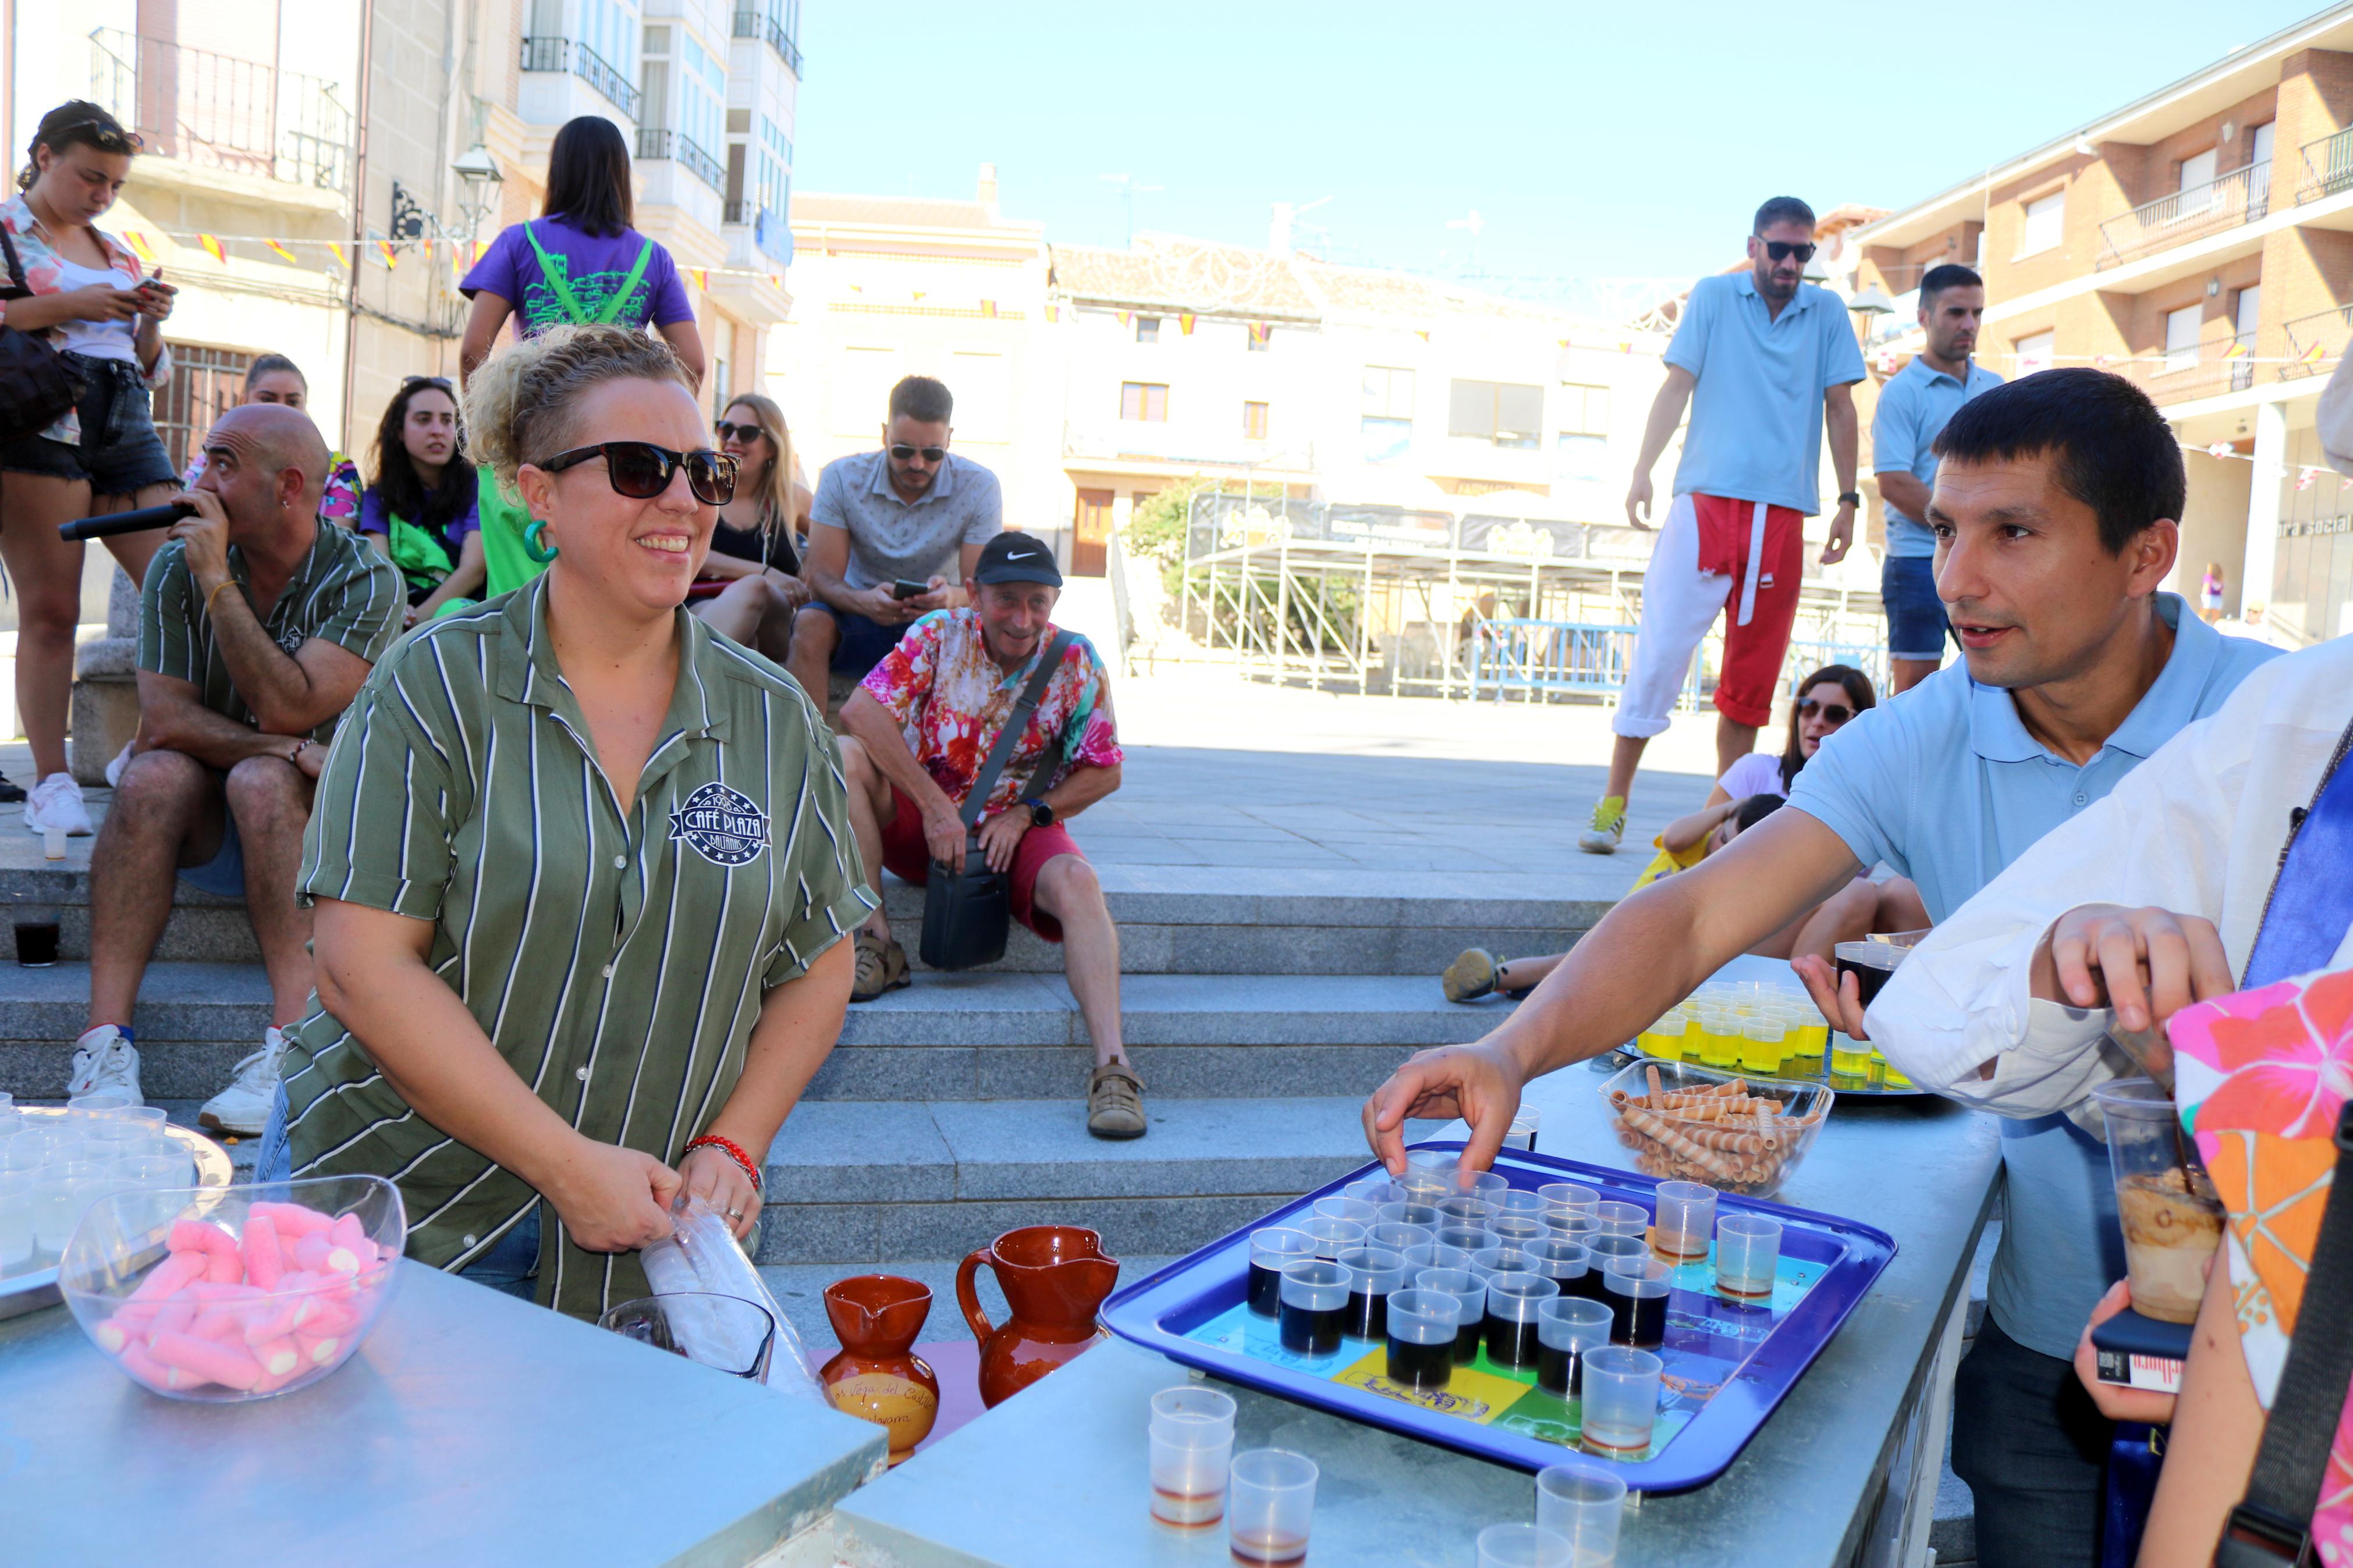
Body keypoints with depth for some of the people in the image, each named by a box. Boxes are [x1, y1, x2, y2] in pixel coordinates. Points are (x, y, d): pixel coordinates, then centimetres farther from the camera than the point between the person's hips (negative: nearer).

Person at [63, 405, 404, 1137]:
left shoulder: (365, 580, -10)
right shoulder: (177, 567, -1)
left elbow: (285, 708, -22)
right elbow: (164, 720, -10)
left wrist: (217, 581, -21)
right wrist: (293, 750, -24)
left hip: (322, 816, -3)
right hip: (202, 830, 3)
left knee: (261, 782, -33)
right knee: (155, 776, -28)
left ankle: (291, 1047, -42)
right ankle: (106, 1037, -32)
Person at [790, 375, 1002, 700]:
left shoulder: (978, 486, -10)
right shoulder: (842, 478, -9)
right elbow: (822, 575, -14)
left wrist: (952, 597, -40)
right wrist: (864, 601, -38)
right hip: (861, 615, 1)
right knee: (811, 624, -31)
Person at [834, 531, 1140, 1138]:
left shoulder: (1076, 662, -6)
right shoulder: (939, 635, -8)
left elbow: (1104, 772, 0)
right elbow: (860, 710, -20)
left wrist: (1025, 815, -14)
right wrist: (934, 806, -25)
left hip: (1021, 829, 0)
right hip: (922, 824, 1)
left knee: (1077, 883, -32)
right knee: (844, 756, -26)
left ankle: (1112, 1067, -41)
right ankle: (877, 943, -20)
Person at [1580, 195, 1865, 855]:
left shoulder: (1827, 313, 14)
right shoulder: (1713, 297, 9)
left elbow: (1840, 409, 14)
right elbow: (1677, 386, 3)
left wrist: (1847, 500, 8)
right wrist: (1642, 471, -8)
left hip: (1783, 515, 3)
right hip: (1706, 501, -2)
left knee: (1753, 675, 4)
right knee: (1661, 647, -9)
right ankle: (1613, 802, -2)